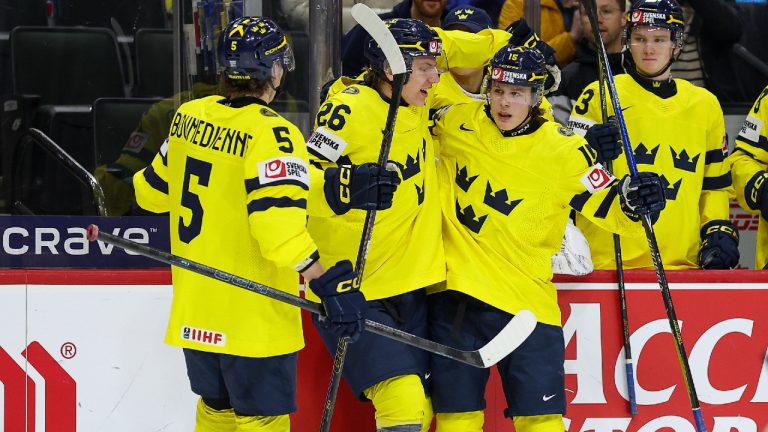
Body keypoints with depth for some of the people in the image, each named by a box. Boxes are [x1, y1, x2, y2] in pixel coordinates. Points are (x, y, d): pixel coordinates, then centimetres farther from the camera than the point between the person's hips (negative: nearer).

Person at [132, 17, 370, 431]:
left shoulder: (188, 117, 3)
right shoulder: (271, 134, -19)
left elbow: (154, 190, 17)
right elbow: (278, 223, -28)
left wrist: (138, 184, 40)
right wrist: (330, 284, -28)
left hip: (194, 312, 7)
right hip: (252, 316, -7)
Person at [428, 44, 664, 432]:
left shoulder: (564, 150, -5)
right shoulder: (457, 123, 2)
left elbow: (606, 206, -3)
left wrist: (633, 200, -22)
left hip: (527, 296, -2)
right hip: (456, 291, 2)